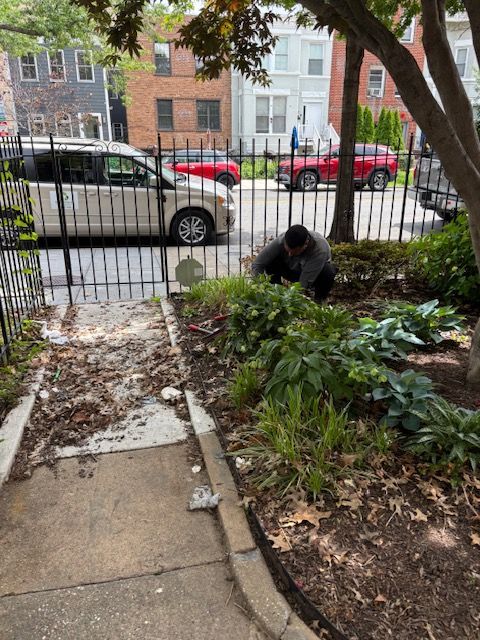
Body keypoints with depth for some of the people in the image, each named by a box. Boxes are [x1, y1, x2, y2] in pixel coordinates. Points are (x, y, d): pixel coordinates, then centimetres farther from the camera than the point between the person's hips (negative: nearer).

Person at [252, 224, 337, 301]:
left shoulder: (320, 248, -39)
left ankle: (318, 301, -9)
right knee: (270, 261, -26)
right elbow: (256, 265, -28)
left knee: (328, 271, -36)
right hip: (292, 271, 2)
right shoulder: (280, 241, -32)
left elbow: (304, 283, -38)